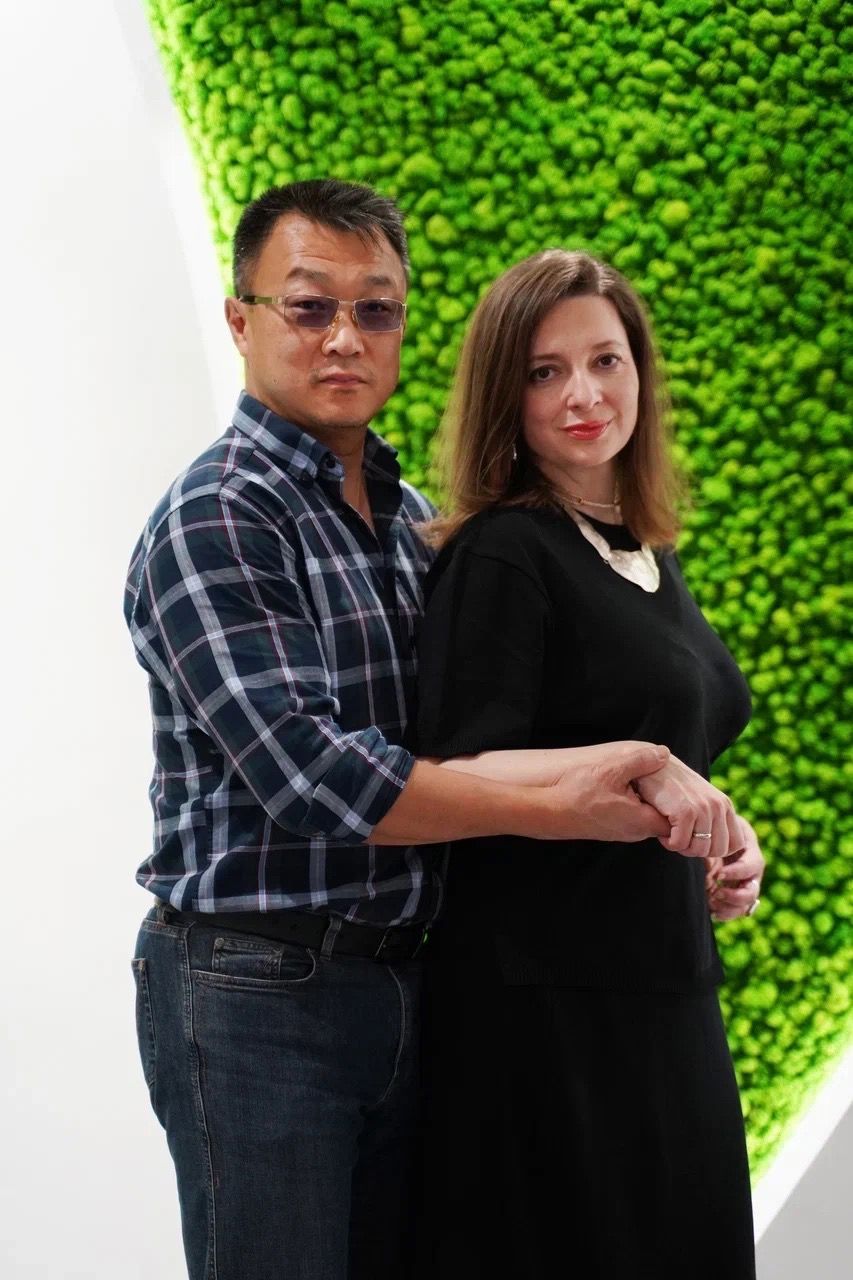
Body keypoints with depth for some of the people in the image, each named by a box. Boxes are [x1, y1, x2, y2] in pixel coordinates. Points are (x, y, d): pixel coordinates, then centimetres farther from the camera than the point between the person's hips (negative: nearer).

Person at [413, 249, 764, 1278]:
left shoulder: (651, 555, 14)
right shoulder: (498, 556, -11)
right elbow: (461, 778, -18)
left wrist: (729, 848, 7)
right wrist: (623, 789, -31)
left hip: (666, 988, 8)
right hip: (544, 997, -8)